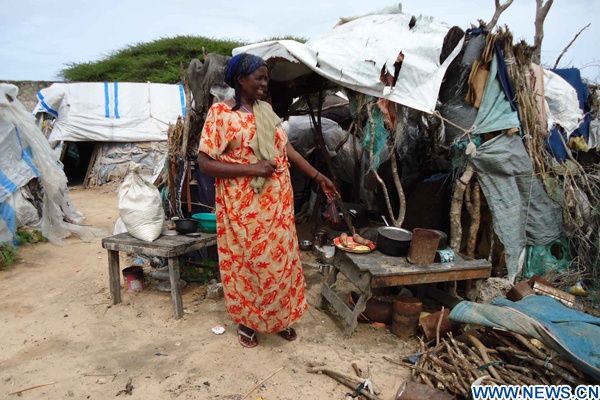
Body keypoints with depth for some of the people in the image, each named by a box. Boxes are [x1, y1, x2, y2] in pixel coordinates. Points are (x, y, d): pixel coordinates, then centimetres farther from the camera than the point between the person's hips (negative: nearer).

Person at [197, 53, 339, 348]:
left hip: (276, 201, 6)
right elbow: (205, 163, -13)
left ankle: (279, 318, 30)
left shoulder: (266, 111, 10)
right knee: (244, 262, 6)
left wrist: (319, 177, 10)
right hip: (242, 206, -5)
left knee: (279, 260, 12)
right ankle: (246, 321, 28)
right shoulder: (220, 113, -8)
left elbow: (287, 148, 13)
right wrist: (251, 169, -21)